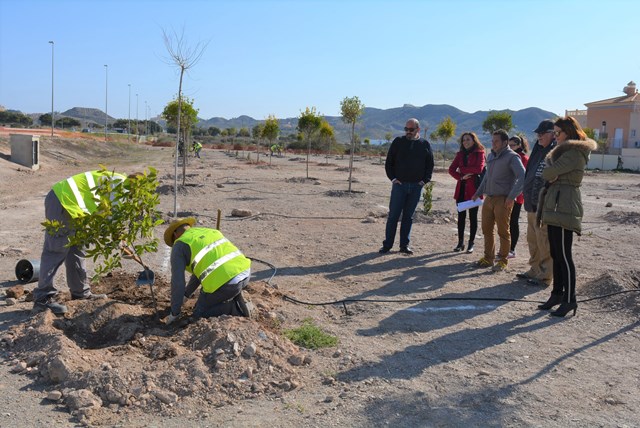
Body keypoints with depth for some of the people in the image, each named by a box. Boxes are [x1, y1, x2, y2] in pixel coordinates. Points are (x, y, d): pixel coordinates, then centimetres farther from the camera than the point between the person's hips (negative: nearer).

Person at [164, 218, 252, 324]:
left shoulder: (179, 246, 8)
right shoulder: (210, 233, 30)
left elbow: (177, 281, 3)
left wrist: (174, 313, 15)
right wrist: (185, 295, 45)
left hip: (224, 283, -7)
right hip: (244, 272, 7)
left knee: (199, 314, 21)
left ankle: (236, 308, 2)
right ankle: (236, 299, 18)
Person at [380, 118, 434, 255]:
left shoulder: (425, 145, 7)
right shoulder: (398, 142, 3)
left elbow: (430, 164, 12)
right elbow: (389, 161, 6)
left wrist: (425, 180, 1)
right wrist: (392, 177, -3)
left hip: (416, 186, 1)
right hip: (399, 184, -1)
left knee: (408, 217, 7)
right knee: (393, 215, -1)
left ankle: (404, 245, 14)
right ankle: (387, 245, 5)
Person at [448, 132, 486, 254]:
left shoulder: (479, 153, -1)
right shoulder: (460, 154, 12)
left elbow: (479, 168, -16)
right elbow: (451, 169, 4)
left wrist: (462, 169, -8)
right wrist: (461, 177, -12)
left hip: (473, 189, -4)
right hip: (461, 189, 5)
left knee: (473, 216, 3)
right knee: (461, 216, 7)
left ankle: (471, 243, 10)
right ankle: (460, 242, 15)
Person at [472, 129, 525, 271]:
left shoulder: (512, 157, -8)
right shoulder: (491, 156, 15)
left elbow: (522, 177, -16)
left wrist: (512, 197, -21)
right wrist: (478, 193, 20)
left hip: (503, 200, -7)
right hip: (489, 198, 7)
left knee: (503, 232, 1)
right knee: (487, 230, 11)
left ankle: (502, 260, 11)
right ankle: (488, 258, 22)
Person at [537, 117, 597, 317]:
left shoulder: (575, 153, -11)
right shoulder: (563, 151, 22)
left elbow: (549, 173, -18)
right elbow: (547, 175, 15)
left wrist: (549, 166, 3)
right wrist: (551, 171, -7)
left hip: (564, 208, -10)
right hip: (554, 207, 10)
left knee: (564, 255, -7)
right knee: (556, 255, 13)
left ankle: (569, 299, -1)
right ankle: (557, 294, 20)